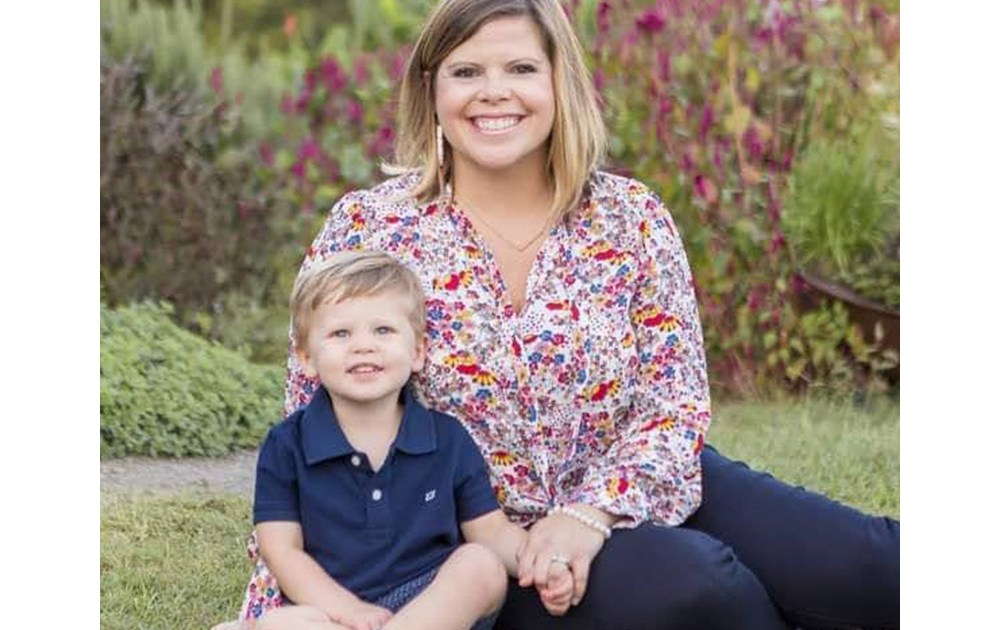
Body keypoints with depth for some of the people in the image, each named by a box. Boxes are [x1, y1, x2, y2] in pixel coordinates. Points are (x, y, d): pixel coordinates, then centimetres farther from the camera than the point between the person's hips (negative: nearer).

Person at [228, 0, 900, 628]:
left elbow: (677, 401, -4)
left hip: (635, 498, 2)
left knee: (869, 566, -21)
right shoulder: (367, 229, -5)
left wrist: (592, 512, -21)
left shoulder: (632, 217, -1)